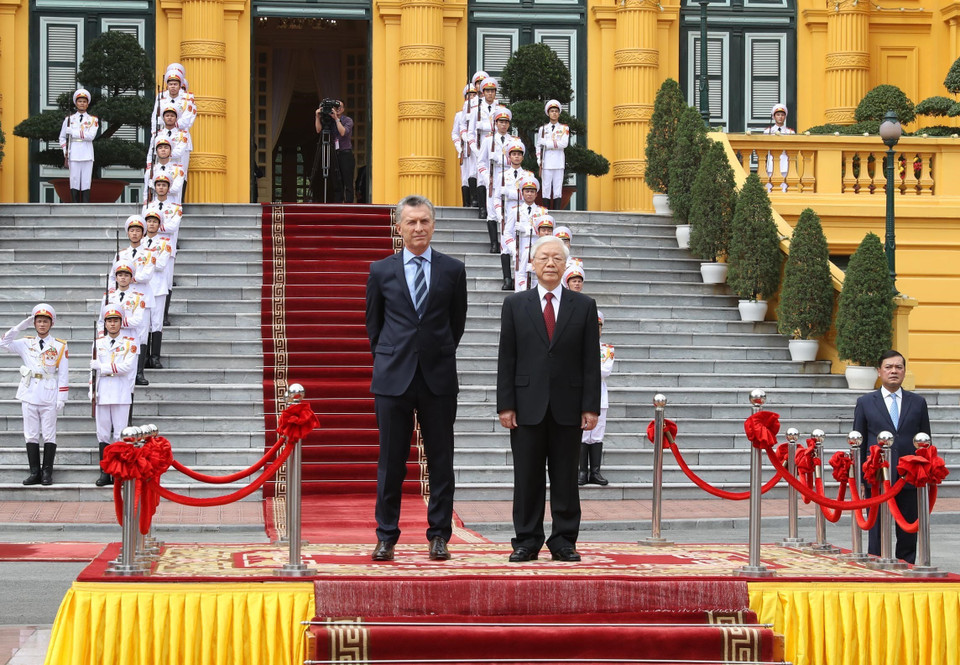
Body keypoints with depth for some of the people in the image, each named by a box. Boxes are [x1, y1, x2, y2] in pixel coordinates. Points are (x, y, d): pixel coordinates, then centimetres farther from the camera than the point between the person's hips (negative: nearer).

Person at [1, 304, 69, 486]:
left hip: (49, 396, -2)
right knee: (31, 435, 3)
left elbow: (63, 374, 2)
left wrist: (61, 398, -4)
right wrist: (21, 326, -7)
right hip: (29, 394, 2)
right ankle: (34, 472, 7)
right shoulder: (26, 344, 10)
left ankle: (47, 472, 4)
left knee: (49, 435, -1)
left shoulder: (60, 346, 4)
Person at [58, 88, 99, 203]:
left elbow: (91, 136, -10)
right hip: (73, 155, 1)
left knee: (86, 183, -1)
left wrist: (72, 132, -11)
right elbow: (62, 137, 15)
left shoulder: (93, 120, 6)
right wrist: (66, 153, 4)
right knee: (74, 182, -2)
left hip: (87, 155, -1)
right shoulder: (69, 119, 10)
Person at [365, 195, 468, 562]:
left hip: (438, 379, 0)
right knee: (390, 460, 2)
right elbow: (373, 324, 14)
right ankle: (386, 538, 10)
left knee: (441, 460, 3)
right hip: (393, 378, 0)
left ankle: (439, 535, 11)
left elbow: (457, 322, 13)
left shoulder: (453, 270, 4)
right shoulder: (381, 271, 5)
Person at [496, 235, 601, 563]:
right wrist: (505, 404, -4)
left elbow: (591, 361, 4)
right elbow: (506, 359, 4)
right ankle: (527, 542, 10)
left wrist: (591, 406, -3)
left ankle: (564, 542, 10)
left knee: (566, 478, 4)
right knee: (527, 478, 3)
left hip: (568, 408, 0)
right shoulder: (515, 305, 7)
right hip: (528, 406, 0)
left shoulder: (584, 306, 7)